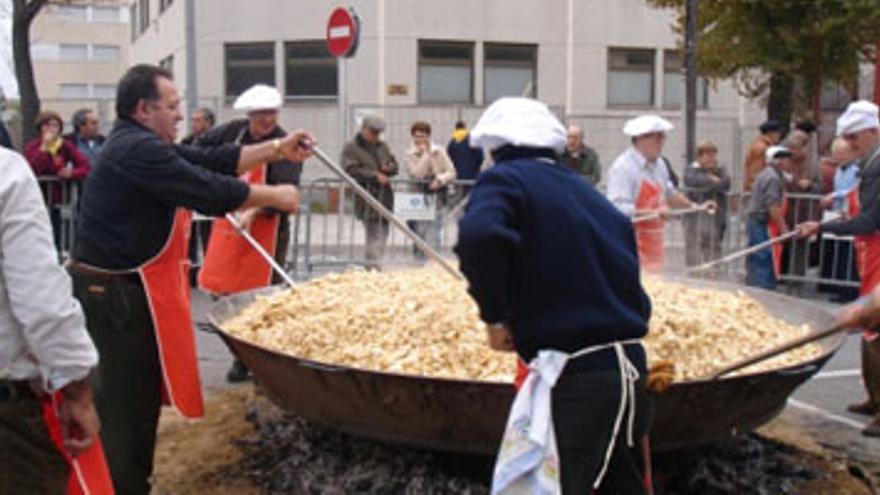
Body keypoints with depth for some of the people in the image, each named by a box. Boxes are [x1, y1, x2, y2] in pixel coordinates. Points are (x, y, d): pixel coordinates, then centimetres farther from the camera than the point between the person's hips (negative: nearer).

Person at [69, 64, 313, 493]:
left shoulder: (140, 145, 14)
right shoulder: (137, 150, -20)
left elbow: (212, 161, 12)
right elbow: (209, 191, -21)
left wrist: (277, 149, 8)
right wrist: (274, 196, -8)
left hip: (122, 286, 11)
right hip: (117, 293, -11)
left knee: (137, 392, 18)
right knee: (128, 403, -1)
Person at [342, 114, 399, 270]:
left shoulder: (382, 146, 20)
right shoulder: (351, 148, 0)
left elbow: (395, 166, 21)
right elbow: (351, 170, -13)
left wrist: (389, 168, -4)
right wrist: (375, 175, -16)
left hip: (385, 196, 7)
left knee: (382, 233, 9)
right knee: (374, 235, -12)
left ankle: (374, 265, 18)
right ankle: (372, 265, -11)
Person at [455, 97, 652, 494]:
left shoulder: (505, 179, -2)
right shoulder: (587, 192, 18)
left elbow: (479, 236, -26)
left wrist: (495, 316, -13)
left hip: (573, 374, -8)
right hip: (630, 369, 8)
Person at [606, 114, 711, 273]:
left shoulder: (659, 164, 11)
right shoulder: (623, 166, -17)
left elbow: (668, 193, 28)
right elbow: (618, 208, -27)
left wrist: (694, 206, 19)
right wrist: (653, 212, -30)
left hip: (654, 243, 9)